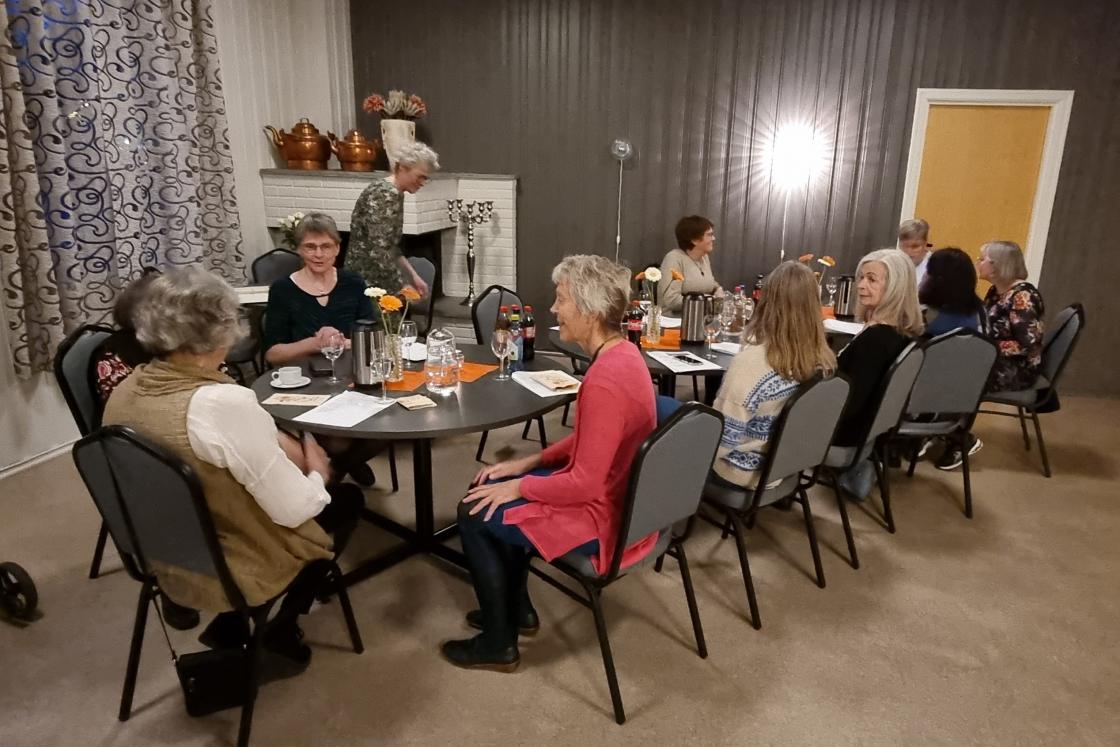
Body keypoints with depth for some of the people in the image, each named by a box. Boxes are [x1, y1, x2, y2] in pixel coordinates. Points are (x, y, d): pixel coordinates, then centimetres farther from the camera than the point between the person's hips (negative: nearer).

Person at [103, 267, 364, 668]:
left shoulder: (123, 393, -8)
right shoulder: (224, 403, -32)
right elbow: (293, 509, -25)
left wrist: (273, 444, 12)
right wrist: (317, 473, -5)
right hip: (233, 568, -7)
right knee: (346, 499, 15)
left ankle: (229, 624, 23)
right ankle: (279, 631, 16)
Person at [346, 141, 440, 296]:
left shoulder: (394, 194, 13)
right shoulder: (385, 194, -18)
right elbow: (378, 251, -25)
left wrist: (414, 276, 12)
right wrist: (402, 287, -18)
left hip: (378, 279, 10)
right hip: (368, 281, -10)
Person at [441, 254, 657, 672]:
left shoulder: (604, 381, -30)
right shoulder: (621, 354, 0)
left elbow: (584, 484, -26)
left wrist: (520, 486, -12)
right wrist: (528, 463, 7)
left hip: (602, 516, -10)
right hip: (612, 494, 10)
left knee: (474, 515, 3)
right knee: (492, 485, 20)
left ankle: (499, 643, 19)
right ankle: (517, 609, 32)